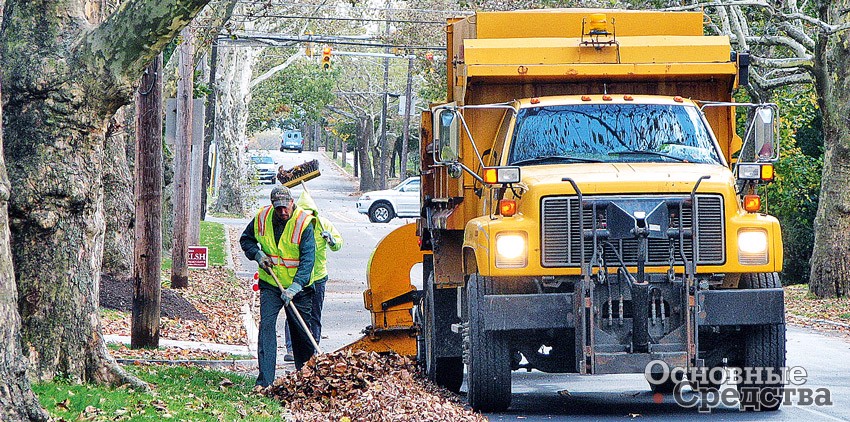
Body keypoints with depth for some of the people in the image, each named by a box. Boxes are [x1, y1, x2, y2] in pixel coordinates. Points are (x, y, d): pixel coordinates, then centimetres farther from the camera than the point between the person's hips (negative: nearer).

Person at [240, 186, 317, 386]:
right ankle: (264, 380, -14)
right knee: (266, 325, -11)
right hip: (270, 285, 2)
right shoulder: (262, 218, -4)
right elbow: (246, 239, 14)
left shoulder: (304, 223, -17)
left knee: (301, 331, 6)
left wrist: (295, 287, -32)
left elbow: (308, 258, -22)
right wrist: (258, 255, -7)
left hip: (298, 287, -2)